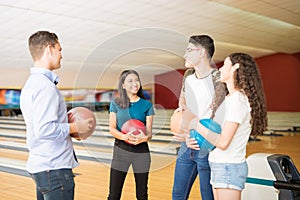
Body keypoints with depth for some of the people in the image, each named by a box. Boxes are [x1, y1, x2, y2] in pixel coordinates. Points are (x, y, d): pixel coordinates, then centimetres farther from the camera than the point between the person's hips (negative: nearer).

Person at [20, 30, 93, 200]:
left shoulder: (31, 84, 13)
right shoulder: (45, 86, -20)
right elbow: (45, 130, -27)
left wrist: (69, 130, 11)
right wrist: (75, 127, -14)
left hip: (40, 166, 10)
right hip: (54, 169, -10)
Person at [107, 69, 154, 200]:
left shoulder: (147, 105, 3)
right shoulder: (116, 104, 3)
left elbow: (149, 131, -1)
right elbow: (112, 128, -1)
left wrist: (145, 138, -25)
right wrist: (125, 136, -22)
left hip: (141, 151, 1)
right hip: (121, 149, -1)